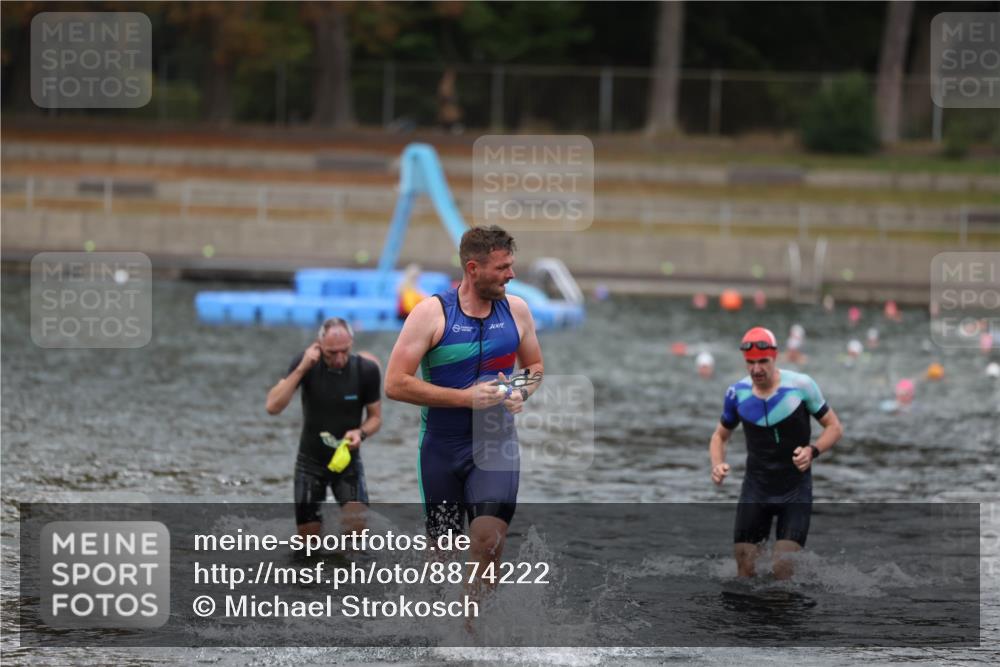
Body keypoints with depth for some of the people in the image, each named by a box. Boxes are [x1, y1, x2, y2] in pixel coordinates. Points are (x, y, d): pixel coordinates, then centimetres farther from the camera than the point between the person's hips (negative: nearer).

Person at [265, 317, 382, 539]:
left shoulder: (366, 370, -15)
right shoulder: (306, 364, -15)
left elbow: (375, 417, -2)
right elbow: (273, 407, -24)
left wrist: (361, 433, -25)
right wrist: (301, 369, -31)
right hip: (311, 460, 1)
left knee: (357, 526, -22)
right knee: (308, 536, 2)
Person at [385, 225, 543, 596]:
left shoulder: (516, 310, 2)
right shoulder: (432, 313, -11)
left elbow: (535, 366, 19)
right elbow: (395, 384, -15)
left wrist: (522, 393, -5)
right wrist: (465, 397, -19)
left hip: (495, 444, 1)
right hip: (441, 447, -1)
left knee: (488, 539, -17)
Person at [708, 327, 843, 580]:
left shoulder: (801, 385, -13)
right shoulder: (737, 393, -5)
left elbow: (834, 427, -3)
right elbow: (720, 436, 12)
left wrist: (812, 450, -23)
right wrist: (717, 464, -9)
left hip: (795, 490, -3)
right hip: (755, 489, 3)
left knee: (783, 568, -14)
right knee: (745, 567, 0)